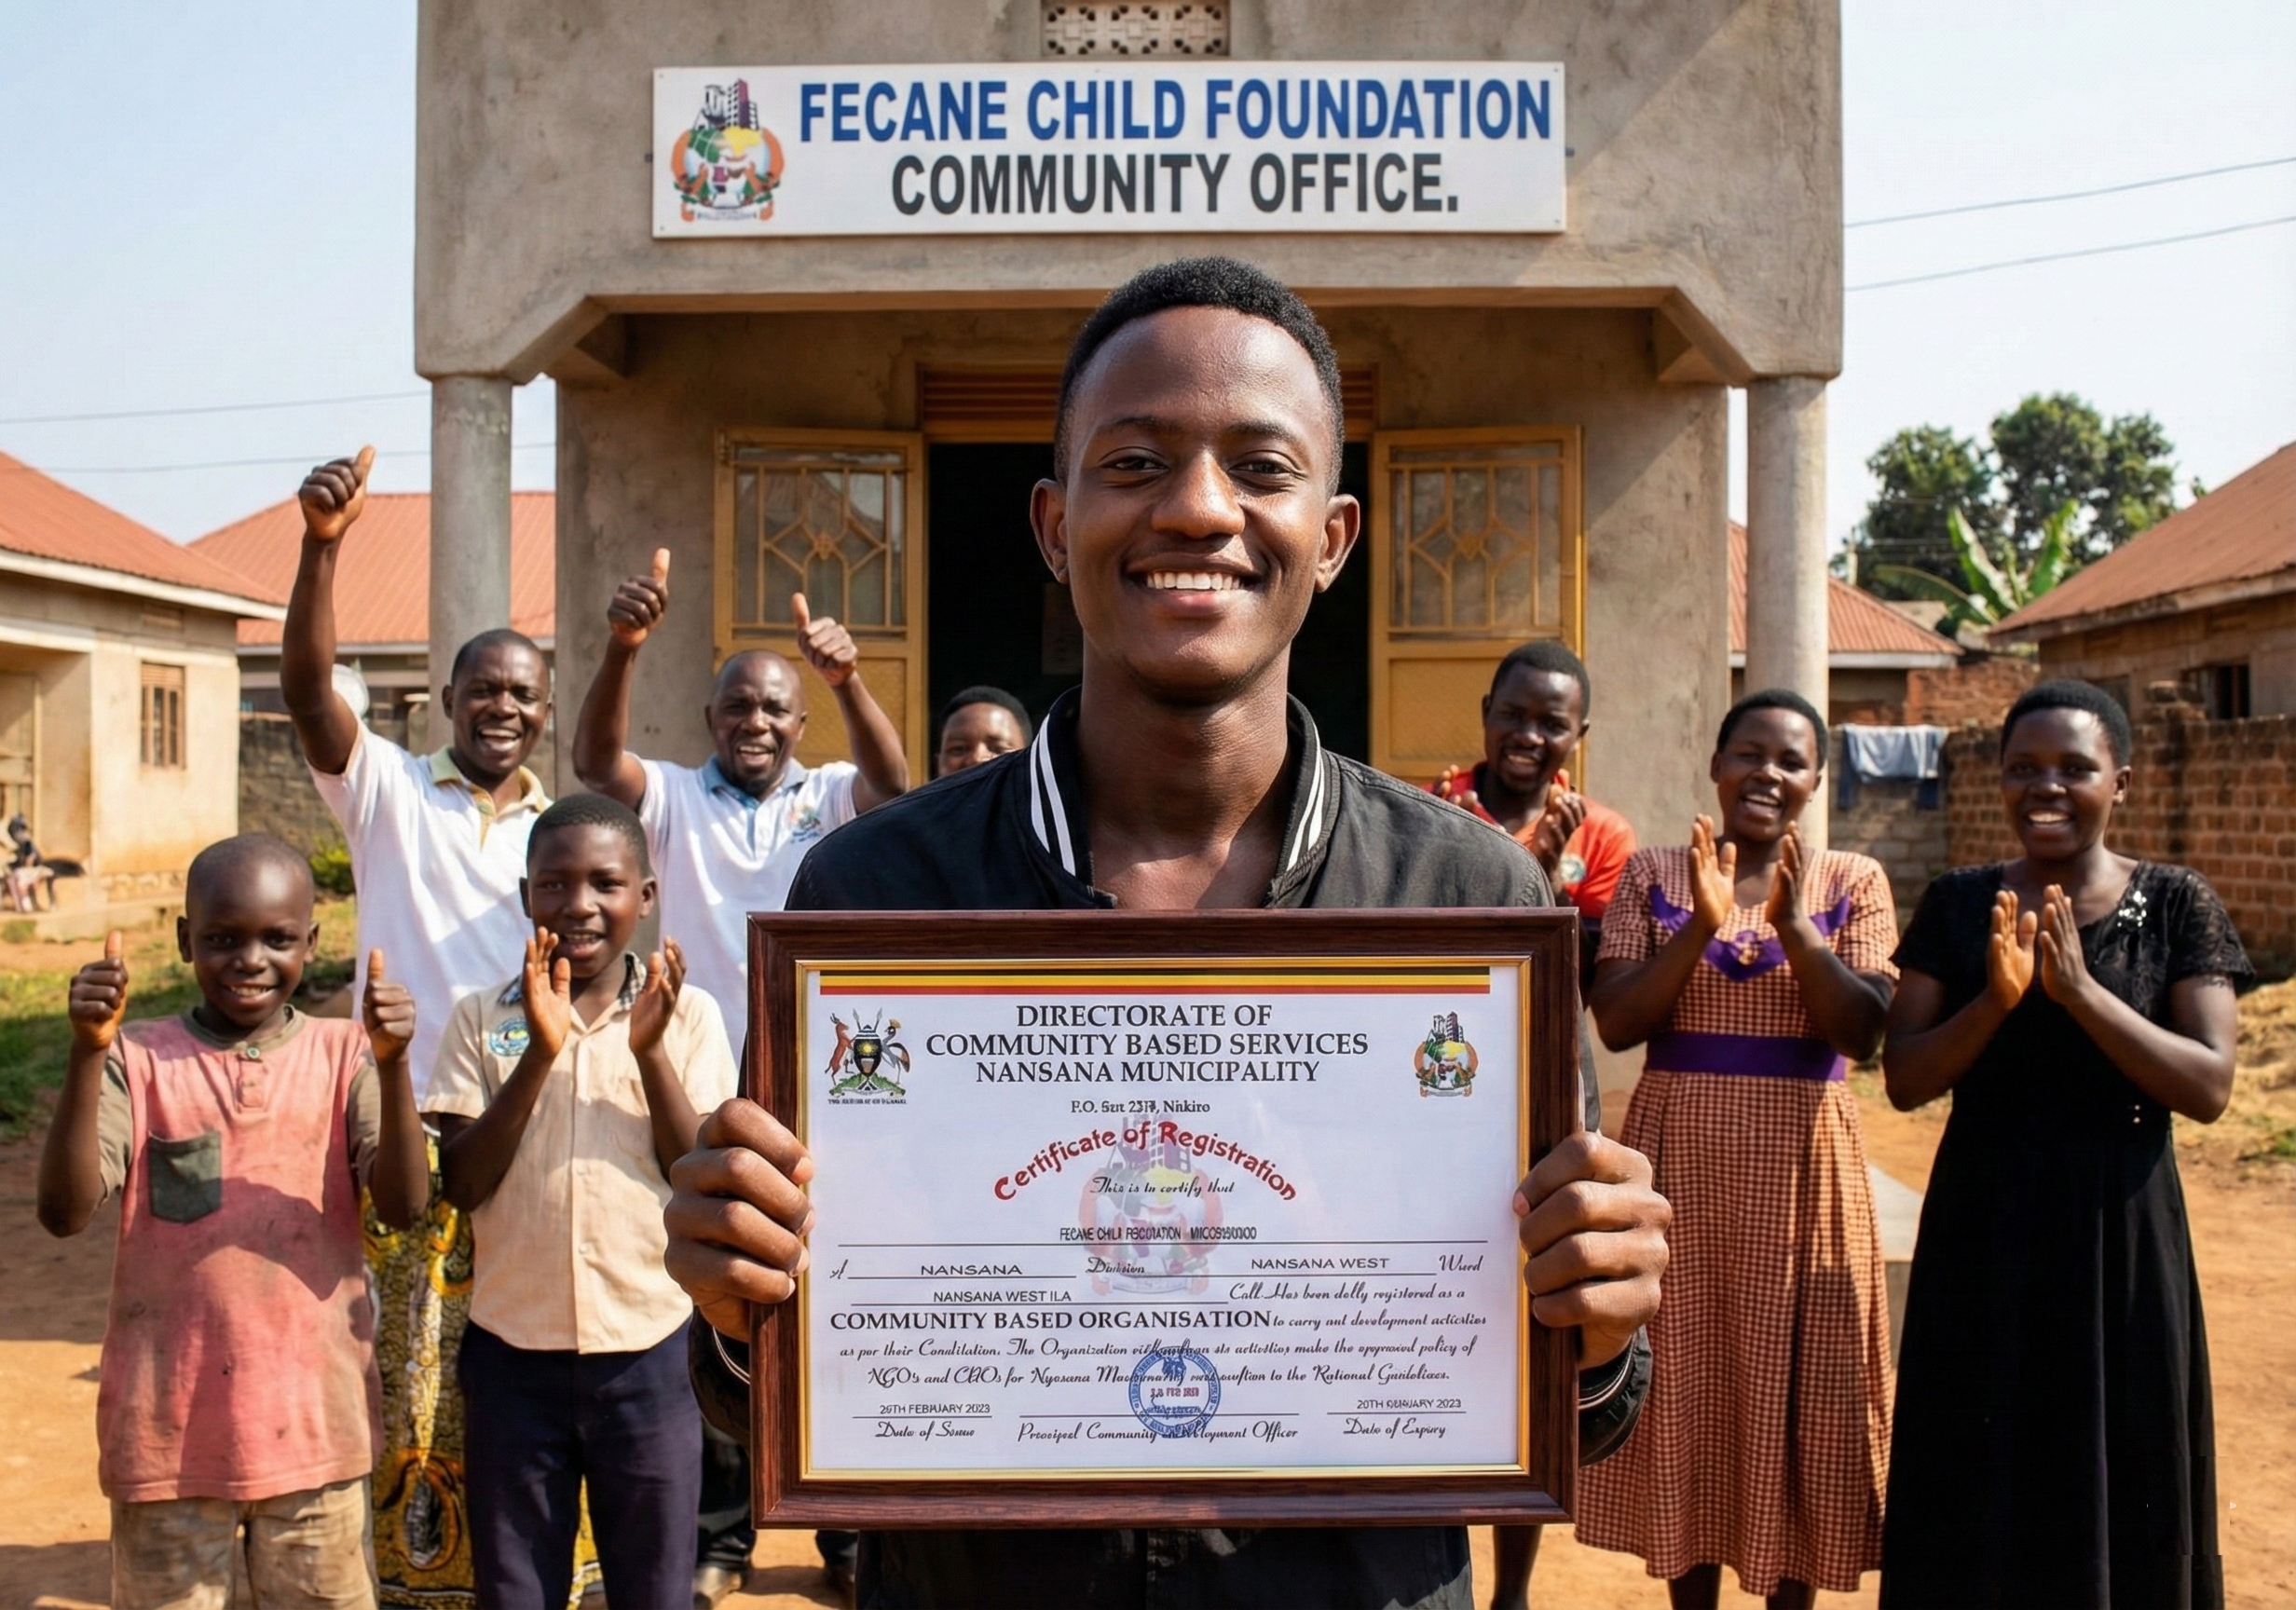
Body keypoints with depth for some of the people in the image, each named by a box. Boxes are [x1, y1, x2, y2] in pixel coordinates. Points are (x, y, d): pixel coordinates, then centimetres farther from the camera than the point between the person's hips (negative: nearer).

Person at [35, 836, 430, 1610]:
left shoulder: (344, 1053, -2)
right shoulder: (138, 1059, -3)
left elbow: (404, 1205, -12)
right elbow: (65, 1212, -14)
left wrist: (393, 1065, -26)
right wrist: (86, 1055, -25)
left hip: (315, 1426, 1)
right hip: (168, 1430, 0)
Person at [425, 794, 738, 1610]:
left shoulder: (687, 1015, -2)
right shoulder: (484, 1020, 0)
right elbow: (461, 1183, -8)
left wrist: (649, 1051, -19)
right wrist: (540, 1052, -18)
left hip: (647, 1351, -1)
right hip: (513, 1352, 1)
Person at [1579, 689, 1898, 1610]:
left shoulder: (1853, 884, 2)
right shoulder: (1654, 876, 3)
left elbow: (1864, 1033, -8)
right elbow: (1614, 1025, -7)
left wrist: (1793, 927, -20)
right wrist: (1703, 927, -18)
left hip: (1800, 1165, 0)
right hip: (1679, 1159, 1)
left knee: (1794, 1389, 6)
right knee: (1685, 1382, 8)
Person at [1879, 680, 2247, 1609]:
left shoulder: (2177, 905, -3)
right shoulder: (1957, 905, 0)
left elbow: (2210, 1089, -11)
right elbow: (1903, 1079, -4)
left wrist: (2080, 991, -23)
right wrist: (1995, 1000, -20)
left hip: (2118, 1230, -1)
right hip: (1982, 1228, 1)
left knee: (2116, 1487, 10)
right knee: (1974, 1488, 10)